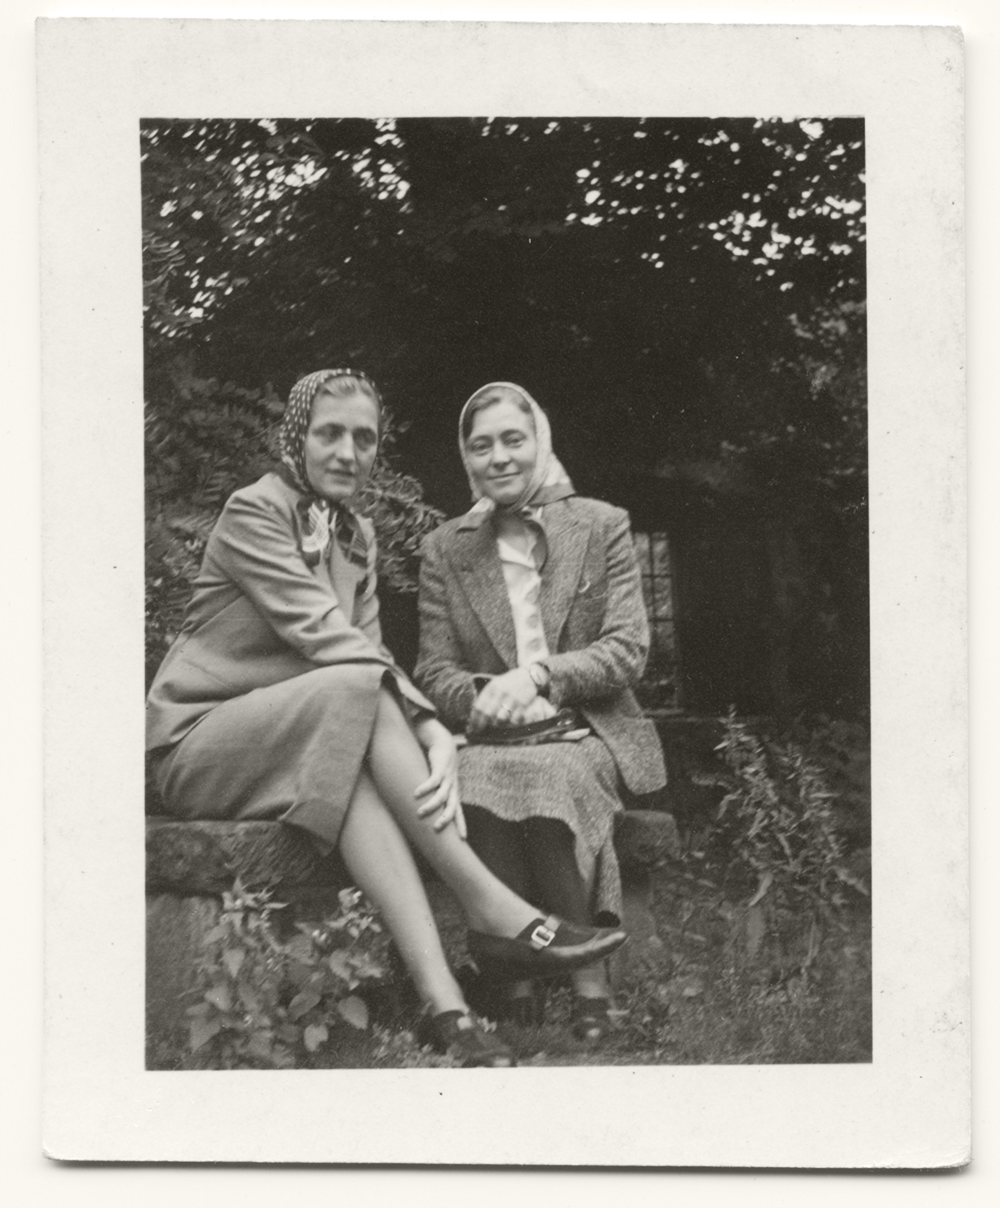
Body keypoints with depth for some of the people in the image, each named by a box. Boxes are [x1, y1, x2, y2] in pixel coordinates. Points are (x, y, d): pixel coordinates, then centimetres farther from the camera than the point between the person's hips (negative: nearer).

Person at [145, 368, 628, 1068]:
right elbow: (324, 635, -21)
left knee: (360, 779, -31)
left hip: (315, 742, 6)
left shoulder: (358, 535, 14)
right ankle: (493, 912, -36)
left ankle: (443, 1005, -45)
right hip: (196, 741, -6)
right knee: (355, 689, -33)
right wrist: (428, 719, -30)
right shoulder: (254, 512, -9)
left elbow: (370, 647, 1)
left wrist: (435, 741, -19)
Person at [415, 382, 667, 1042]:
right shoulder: (445, 548, 12)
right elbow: (435, 670, 7)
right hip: (492, 736, 1)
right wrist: (489, 697, -16)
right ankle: (521, 973, -27)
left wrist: (536, 676, -16)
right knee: (477, 785, -35)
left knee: (550, 780, -36)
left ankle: (588, 976, -24)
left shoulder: (603, 525, 7)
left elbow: (628, 651, -1)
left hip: (587, 734, -1)